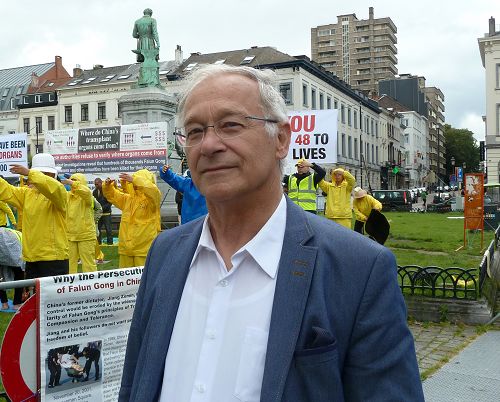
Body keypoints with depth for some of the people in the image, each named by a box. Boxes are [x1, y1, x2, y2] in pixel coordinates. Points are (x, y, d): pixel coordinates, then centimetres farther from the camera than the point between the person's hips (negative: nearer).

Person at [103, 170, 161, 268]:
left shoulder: (152, 198, -5)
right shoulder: (127, 198, 16)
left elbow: (153, 190, -27)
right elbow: (112, 195, 25)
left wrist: (134, 180, -32)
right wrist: (107, 186, 3)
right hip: (126, 248, 7)